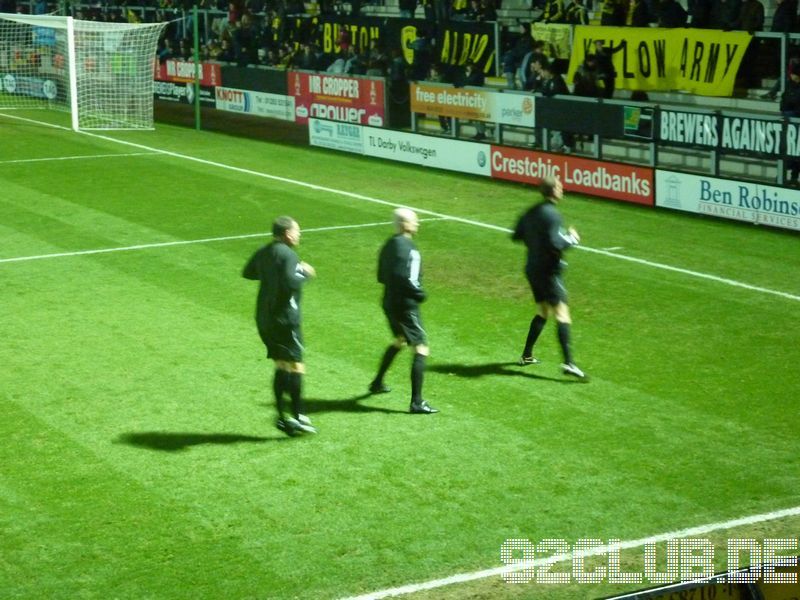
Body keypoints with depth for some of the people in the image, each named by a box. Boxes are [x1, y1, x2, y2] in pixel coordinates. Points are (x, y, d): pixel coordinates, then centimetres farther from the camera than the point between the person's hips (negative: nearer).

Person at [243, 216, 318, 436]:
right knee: (295, 364, -4)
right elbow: (291, 283, -27)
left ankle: (282, 417, 12)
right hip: (284, 318, -9)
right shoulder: (287, 254, -15)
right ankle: (298, 416, -5)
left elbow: (248, 273, 27)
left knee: (281, 366, 12)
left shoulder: (263, 253, 12)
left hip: (264, 318, 9)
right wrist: (305, 272, -9)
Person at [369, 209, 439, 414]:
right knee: (421, 349, -6)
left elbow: (382, 276, 15)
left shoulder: (389, 245, 9)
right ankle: (417, 402, -8)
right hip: (405, 305, -10)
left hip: (389, 303, 10)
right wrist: (419, 293, -16)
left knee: (399, 341, 31)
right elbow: (404, 277, -29)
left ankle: (378, 383, 42)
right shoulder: (406, 247, -20)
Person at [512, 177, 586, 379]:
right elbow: (555, 244, -23)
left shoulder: (531, 212, 9)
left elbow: (516, 235, 18)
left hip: (532, 269, 9)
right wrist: (572, 238, -7)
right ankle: (568, 363, -25)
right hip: (548, 270, -9)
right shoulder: (551, 214, -17)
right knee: (562, 313, -14)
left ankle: (526, 355, 27)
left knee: (543, 312, 22)